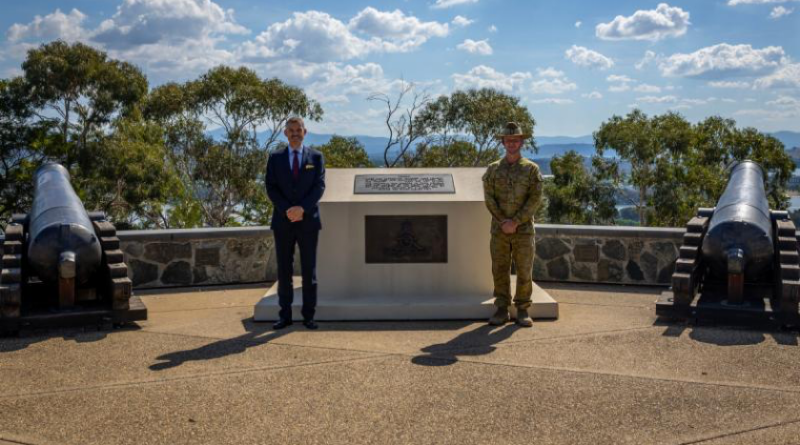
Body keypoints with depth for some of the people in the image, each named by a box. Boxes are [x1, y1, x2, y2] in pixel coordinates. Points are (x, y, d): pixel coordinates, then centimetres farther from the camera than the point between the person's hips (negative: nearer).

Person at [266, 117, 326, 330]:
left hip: (308, 221, -1)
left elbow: (319, 186, -3)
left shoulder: (316, 157, 6)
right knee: (284, 270, 4)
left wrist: (302, 208, -16)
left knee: (309, 270, 3)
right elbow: (271, 188, 1)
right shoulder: (275, 158, 7)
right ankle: (285, 315, 11)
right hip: (283, 222, 1)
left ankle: (308, 316, 9)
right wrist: (287, 210, -13)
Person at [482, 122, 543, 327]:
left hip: (523, 230, -1)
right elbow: (489, 198, -1)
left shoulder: (531, 169, 1)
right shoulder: (493, 169, 6)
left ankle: (522, 311, 10)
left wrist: (515, 222, -15)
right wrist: (503, 222, -13)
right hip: (499, 230, 2)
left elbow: (535, 199, -7)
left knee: (524, 271, 0)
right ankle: (502, 310, 11)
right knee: (500, 271, 3)